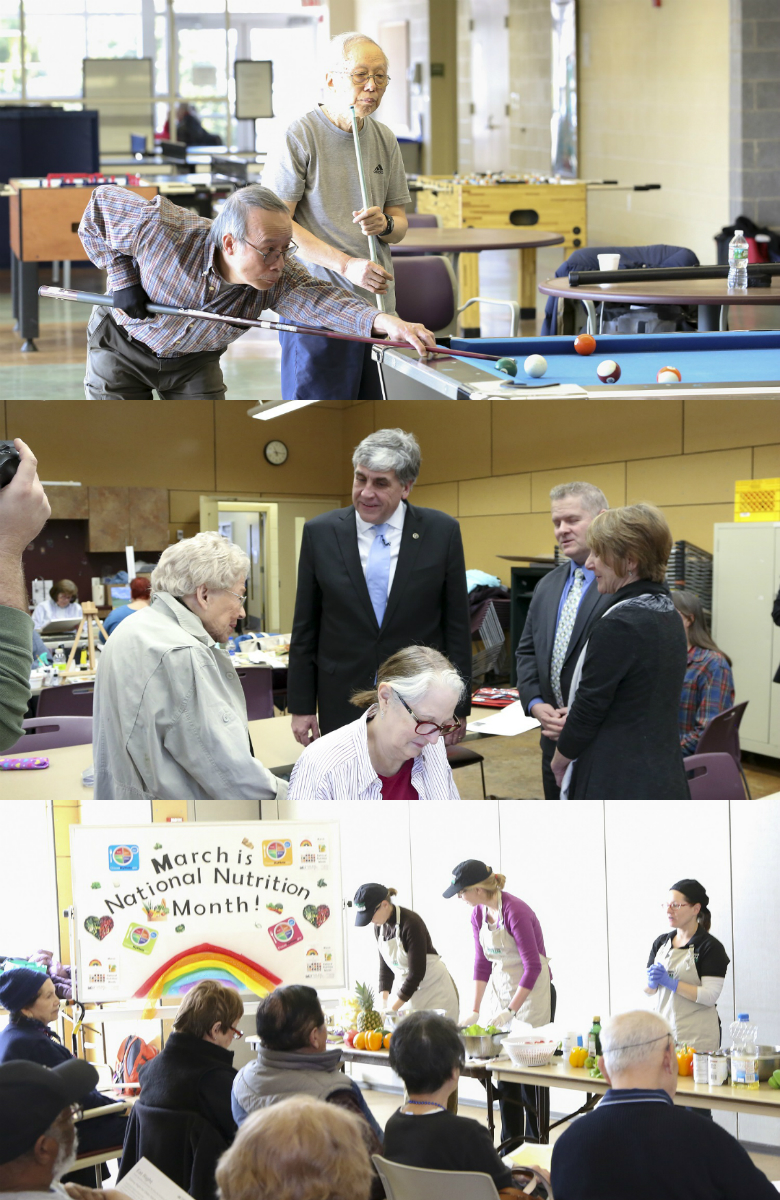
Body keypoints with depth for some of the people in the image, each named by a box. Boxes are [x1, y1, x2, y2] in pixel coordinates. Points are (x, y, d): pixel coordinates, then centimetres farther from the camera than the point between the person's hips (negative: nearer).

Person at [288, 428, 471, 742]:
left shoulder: (441, 532, -1)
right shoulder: (320, 533, 2)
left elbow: (457, 626, 2)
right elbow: (305, 629, 6)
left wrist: (457, 708, 1)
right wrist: (301, 707, 3)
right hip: (343, 706, 1)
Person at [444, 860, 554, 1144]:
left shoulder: (515, 912, -23)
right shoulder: (479, 914, 2)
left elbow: (533, 966, -23)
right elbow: (482, 963, 9)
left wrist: (510, 1011, -23)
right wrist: (476, 1010, 4)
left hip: (532, 991, -7)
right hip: (499, 989, 7)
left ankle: (534, 1142, 3)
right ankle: (510, 1143, 12)